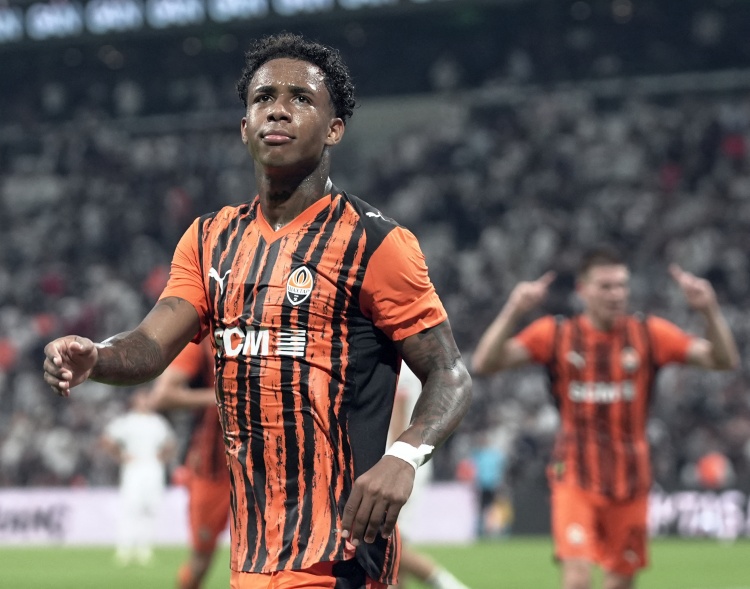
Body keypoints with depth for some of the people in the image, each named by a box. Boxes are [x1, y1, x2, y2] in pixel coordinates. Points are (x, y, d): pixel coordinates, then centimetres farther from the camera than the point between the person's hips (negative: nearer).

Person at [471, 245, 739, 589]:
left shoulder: (650, 334, 1)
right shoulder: (555, 334, -1)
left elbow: (725, 361, -2)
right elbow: (483, 364, -8)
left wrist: (709, 311, -19)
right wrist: (513, 312, -22)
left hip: (630, 480, 2)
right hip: (576, 478, -2)